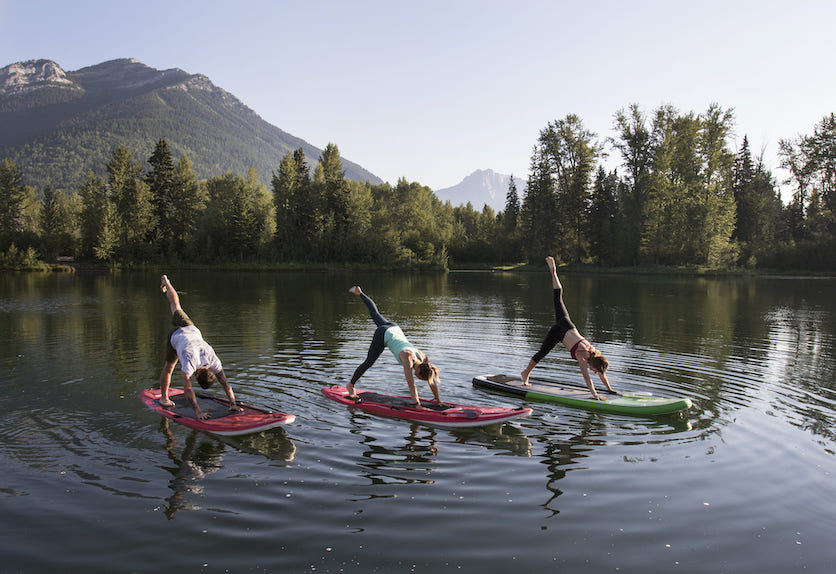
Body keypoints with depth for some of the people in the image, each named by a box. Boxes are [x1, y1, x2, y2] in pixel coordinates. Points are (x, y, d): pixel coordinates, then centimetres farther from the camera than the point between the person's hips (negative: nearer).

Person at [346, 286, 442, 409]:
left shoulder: (423, 358, -16)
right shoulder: (408, 359, -33)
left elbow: (432, 381, -7)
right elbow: (411, 385, -33)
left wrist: (438, 400, -4)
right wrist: (417, 405, -32)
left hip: (394, 329, 6)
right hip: (383, 334, -6)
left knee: (375, 313, 27)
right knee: (369, 362, 6)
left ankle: (359, 293, 46)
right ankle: (351, 385, 23)